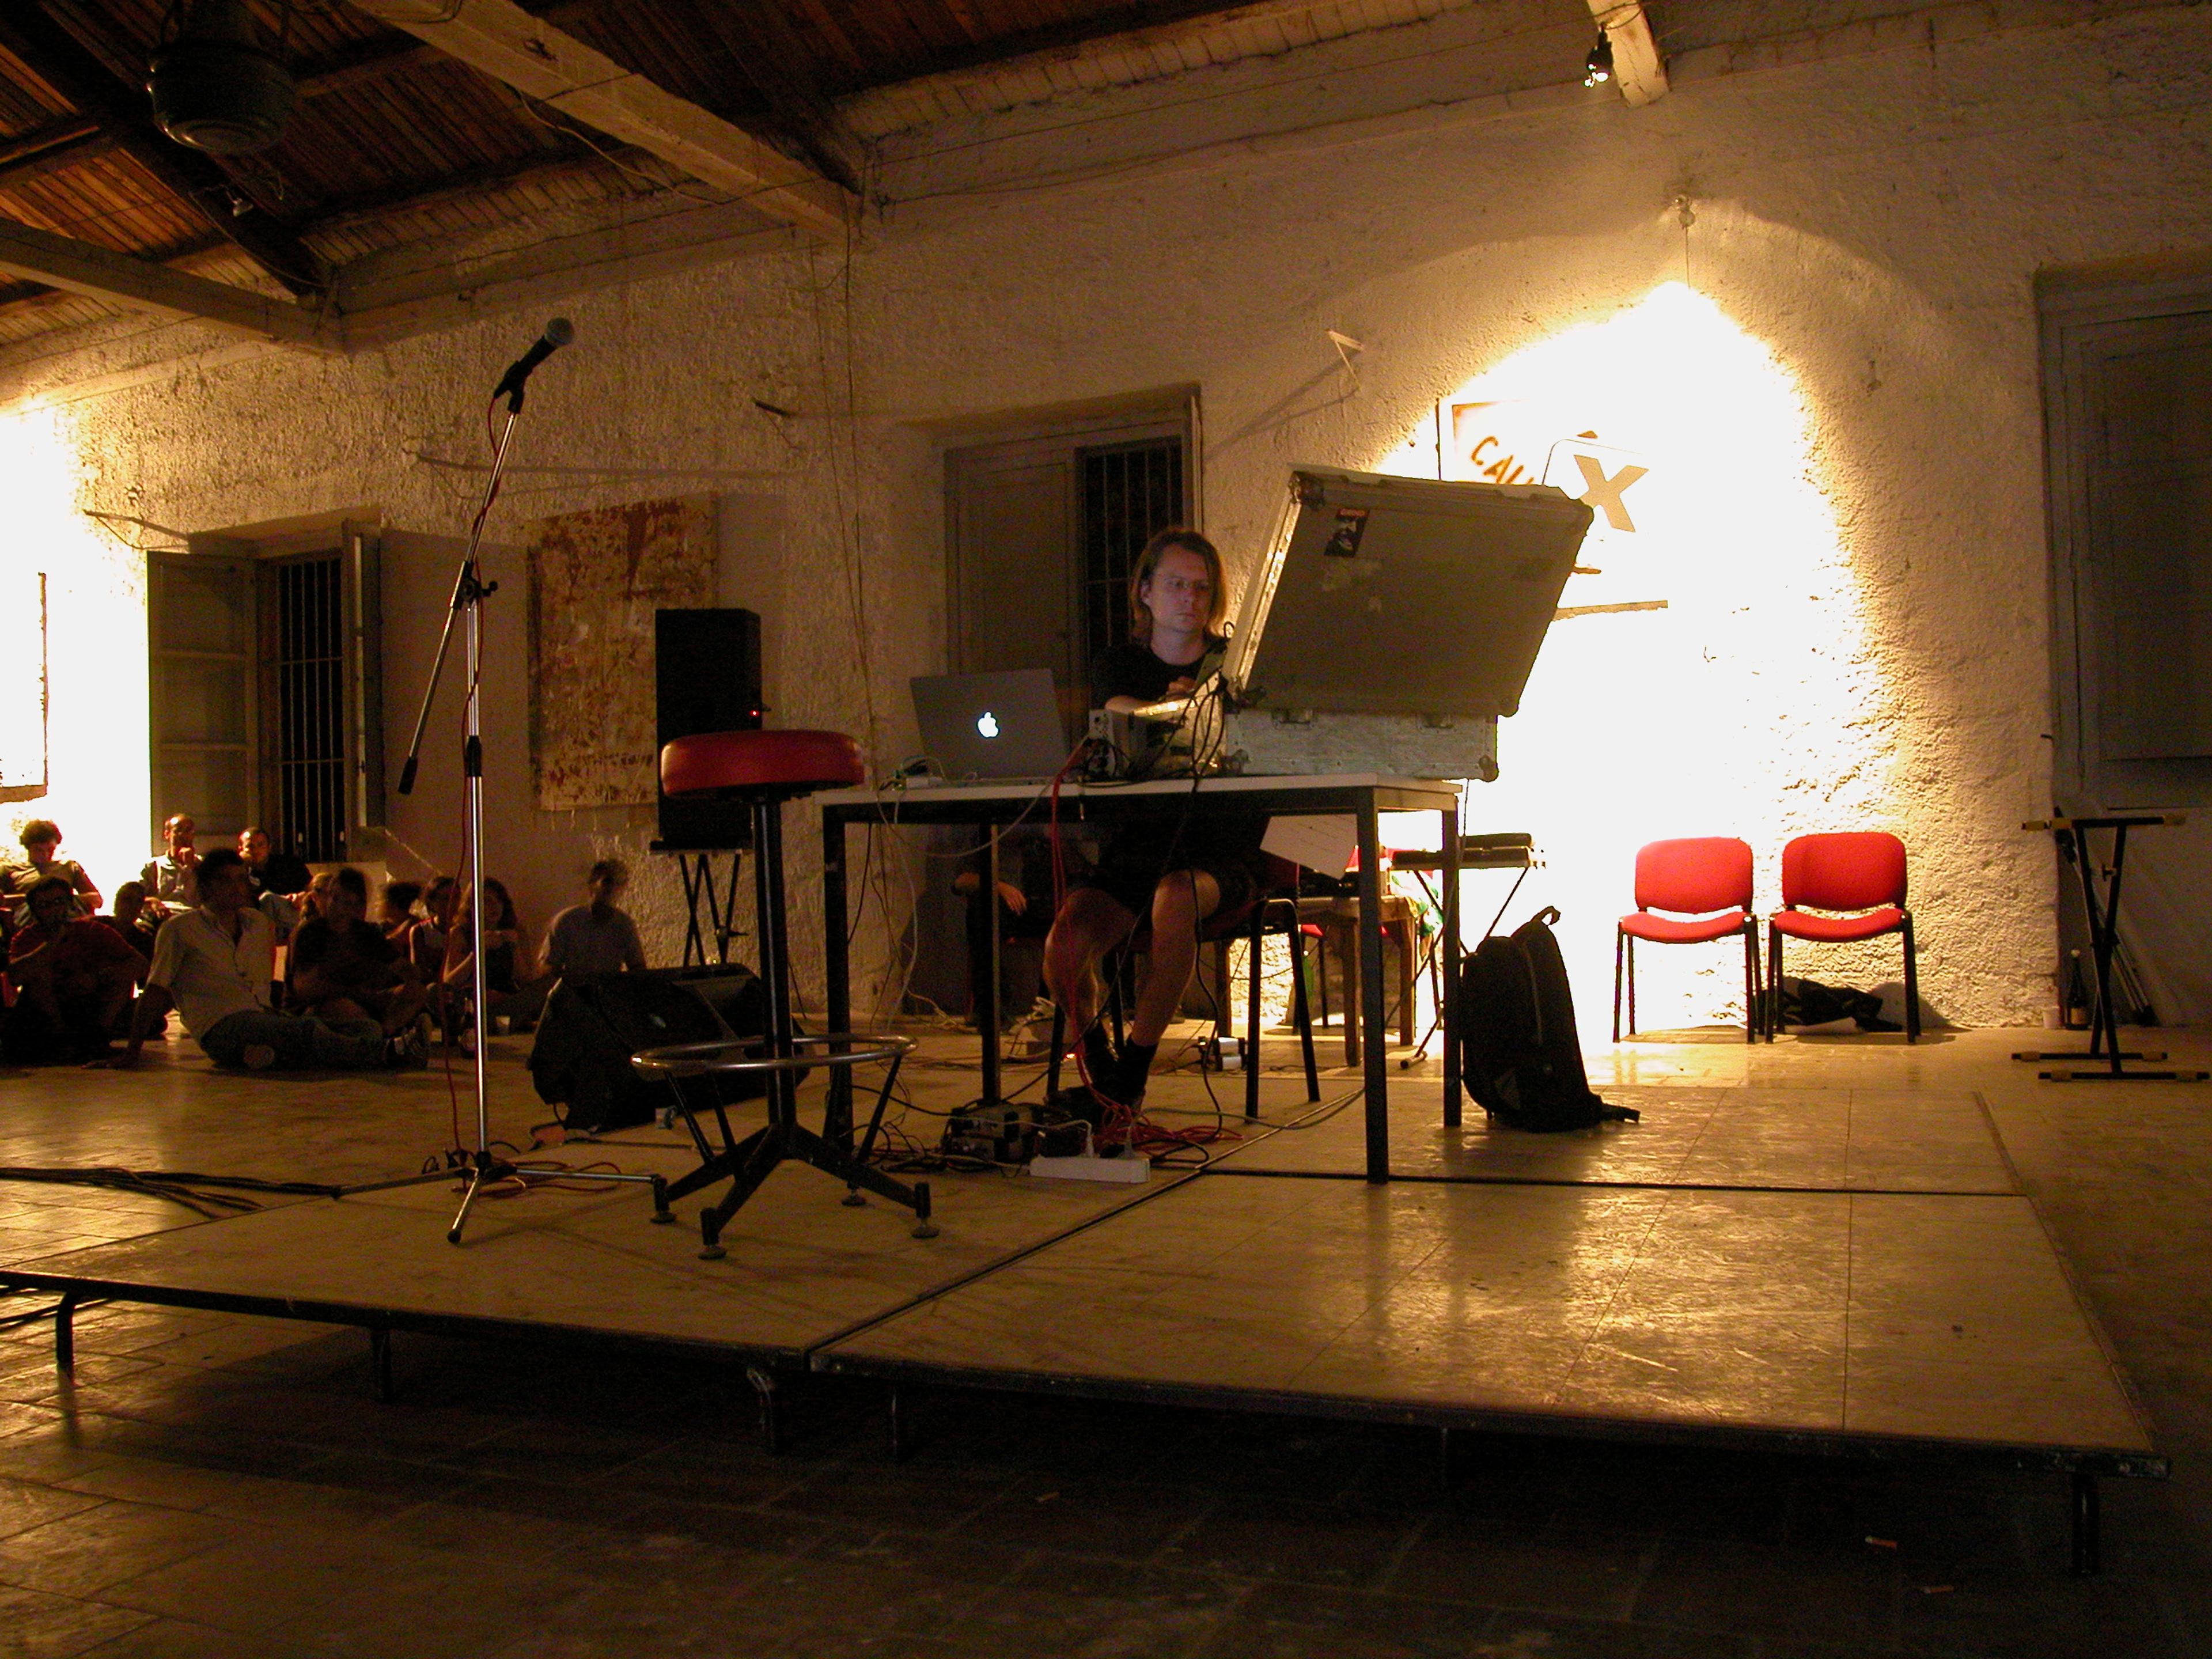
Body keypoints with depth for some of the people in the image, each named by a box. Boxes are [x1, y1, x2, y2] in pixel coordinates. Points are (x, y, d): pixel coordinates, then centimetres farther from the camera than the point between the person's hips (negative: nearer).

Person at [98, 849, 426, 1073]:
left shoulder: (258, 923, 23)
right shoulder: (180, 929, 6)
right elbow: (155, 992, 5)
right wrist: (132, 1053, 2)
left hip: (261, 1017, 7)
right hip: (223, 1028, -7)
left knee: (368, 1028, -17)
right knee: (307, 1029, -38)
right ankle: (387, 1053, -60)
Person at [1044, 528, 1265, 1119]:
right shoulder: (1118, 664, 13)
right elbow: (1122, 712, -10)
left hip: (1218, 854, -2)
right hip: (1133, 845, 2)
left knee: (1176, 896, -37)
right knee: (1064, 946, -24)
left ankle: (1132, 1073, -19)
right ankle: (1099, 1064, 9)